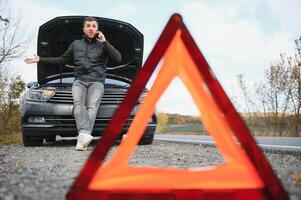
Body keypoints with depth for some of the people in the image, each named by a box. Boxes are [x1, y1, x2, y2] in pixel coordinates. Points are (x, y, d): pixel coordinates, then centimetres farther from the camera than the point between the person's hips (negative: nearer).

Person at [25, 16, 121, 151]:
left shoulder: (102, 45, 12)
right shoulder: (76, 44, 21)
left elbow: (118, 59, -2)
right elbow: (63, 60, 30)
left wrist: (105, 42, -7)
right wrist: (41, 59, 29)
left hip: (96, 82, -2)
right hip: (79, 81, 2)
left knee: (92, 107, -27)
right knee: (78, 103, -28)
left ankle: (82, 139, -41)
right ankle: (84, 133, -47)